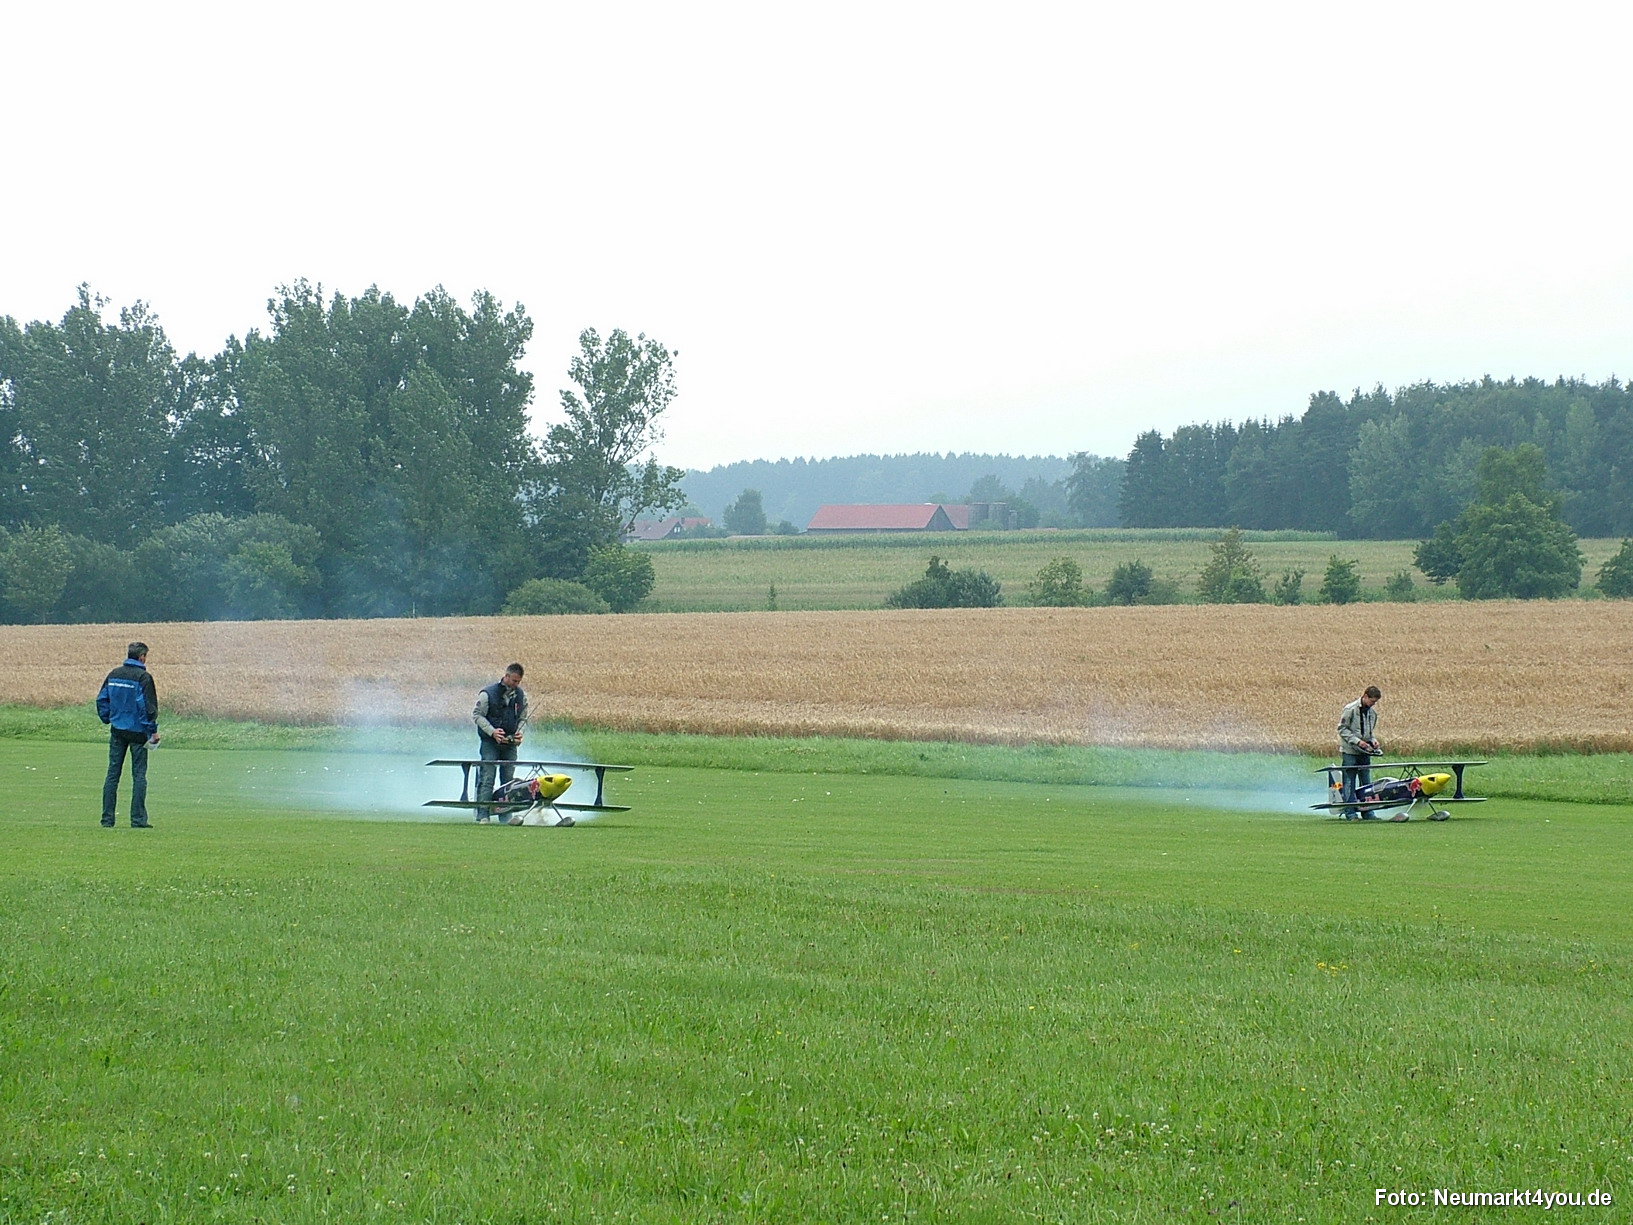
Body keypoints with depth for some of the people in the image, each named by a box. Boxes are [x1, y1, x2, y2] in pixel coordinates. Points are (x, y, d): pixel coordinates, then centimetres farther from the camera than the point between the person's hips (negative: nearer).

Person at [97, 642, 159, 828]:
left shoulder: (114, 674, 6)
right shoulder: (143, 677, -12)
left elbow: (101, 699, 9)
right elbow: (148, 706, -15)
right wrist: (153, 730, -10)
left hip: (117, 730, 5)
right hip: (137, 732, -5)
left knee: (112, 773, 9)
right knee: (139, 775, 0)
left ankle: (107, 818, 8)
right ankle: (138, 819, -2)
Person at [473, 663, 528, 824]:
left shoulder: (521, 696, 7)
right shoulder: (488, 693, -8)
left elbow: (523, 718, 16)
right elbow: (478, 715, -5)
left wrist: (519, 733, -4)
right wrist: (492, 731, -18)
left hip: (510, 744, 4)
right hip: (490, 743, -4)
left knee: (508, 779, 4)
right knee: (487, 779, -10)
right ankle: (482, 815, -12)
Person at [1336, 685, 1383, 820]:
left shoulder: (1372, 712, 12)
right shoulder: (1350, 709, -9)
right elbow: (1342, 728, -10)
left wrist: (1373, 740, 1)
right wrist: (1357, 741, -18)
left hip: (1365, 752, 6)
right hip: (1350, 750, -6)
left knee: (1366, 782, 6)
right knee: (1349, 783, -4)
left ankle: (1367, 812, 9)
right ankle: (1350, 813, -3)